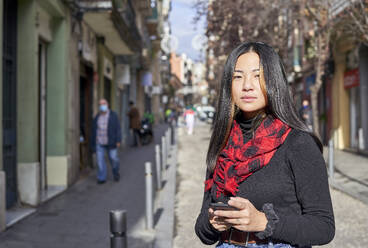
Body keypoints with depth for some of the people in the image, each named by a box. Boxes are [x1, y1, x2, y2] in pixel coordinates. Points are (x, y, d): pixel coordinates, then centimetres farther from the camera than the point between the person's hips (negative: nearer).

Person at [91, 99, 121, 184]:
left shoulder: (113, 115, -2)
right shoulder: (97, 117, 6)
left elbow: (117, 128, -5)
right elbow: (94, 131, 10)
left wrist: (118, 141, -12)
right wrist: (93, 144, 9)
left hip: (111, 142, -2)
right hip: (99, 143, 2)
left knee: (113, 158, 2)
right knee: (100, 160, -3)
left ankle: (116, 172, 30)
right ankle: (101, 178, 4)